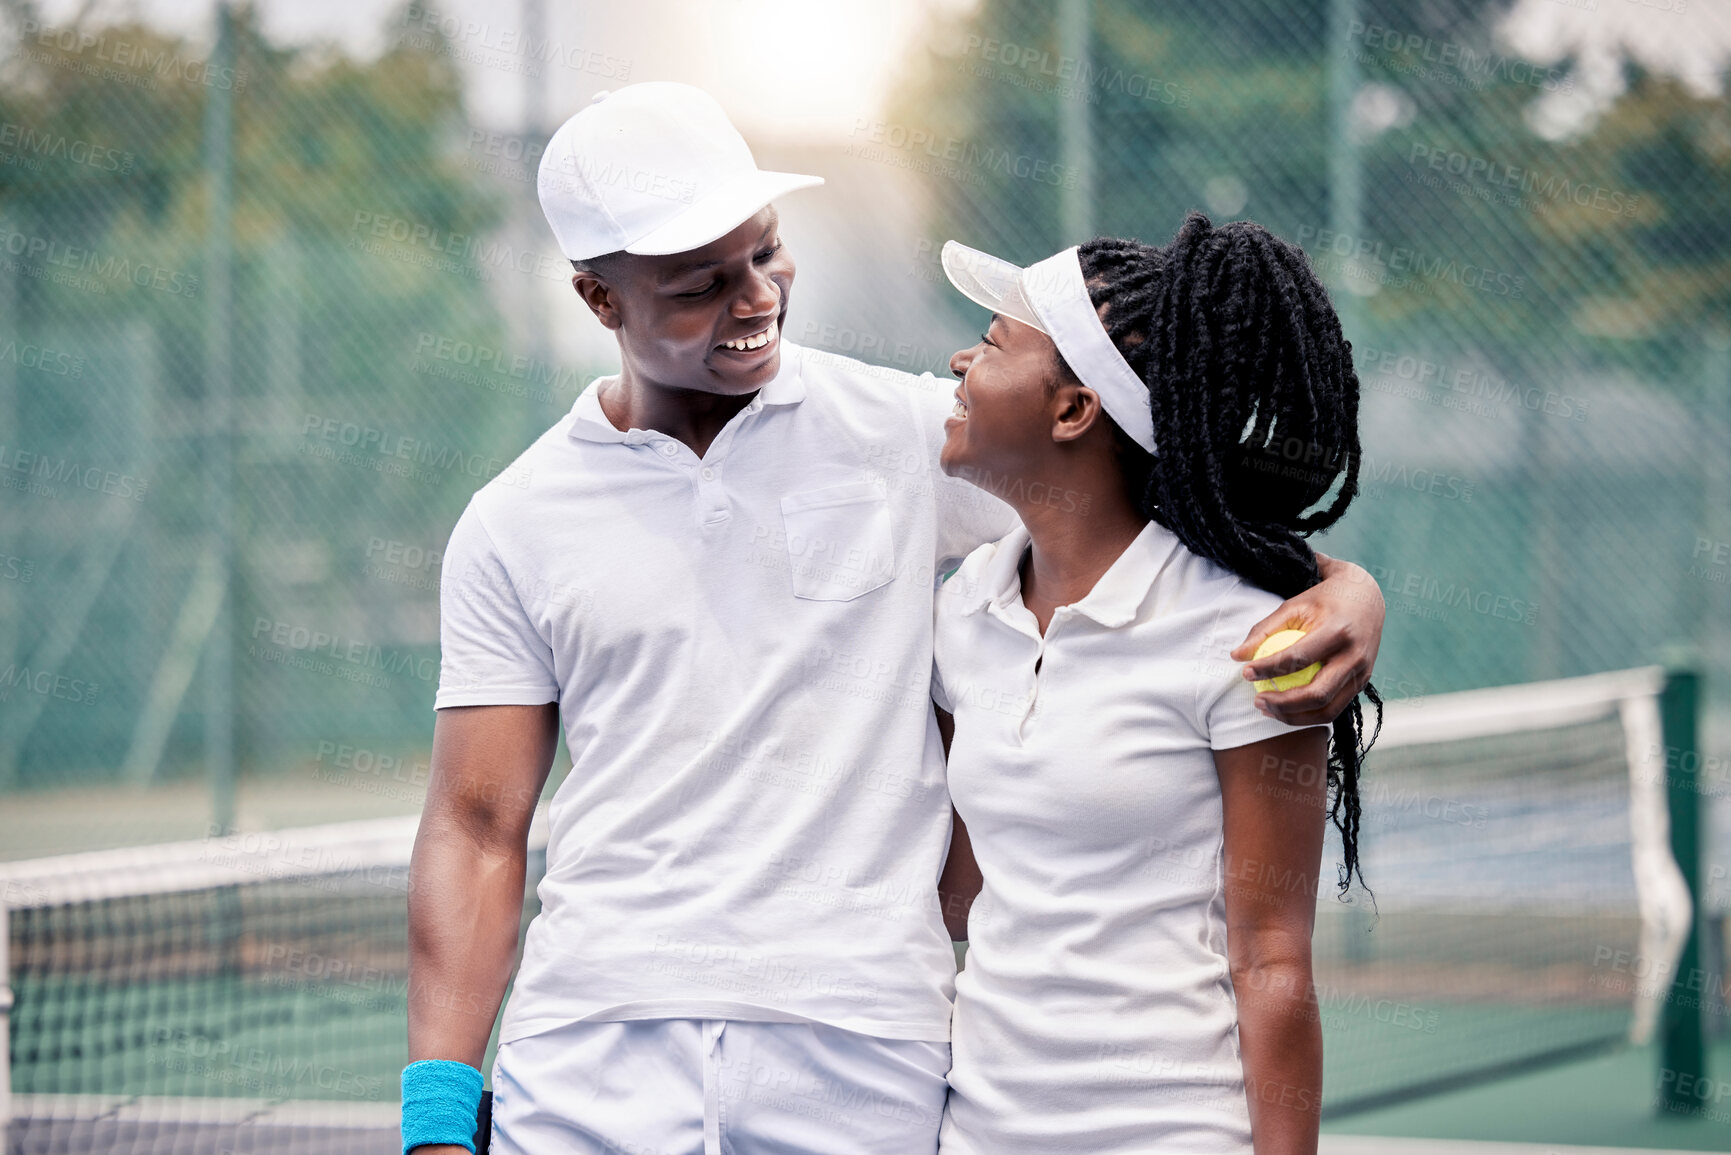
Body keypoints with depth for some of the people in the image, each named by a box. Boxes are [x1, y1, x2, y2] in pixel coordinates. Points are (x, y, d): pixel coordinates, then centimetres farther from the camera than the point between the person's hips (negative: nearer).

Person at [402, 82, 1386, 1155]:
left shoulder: (910, 432, 5)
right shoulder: (510, 530, 7)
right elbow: (478, 830, 5)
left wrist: (1342, 586, -13)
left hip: (861, 1064, 0)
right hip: (589, 1064, 0)